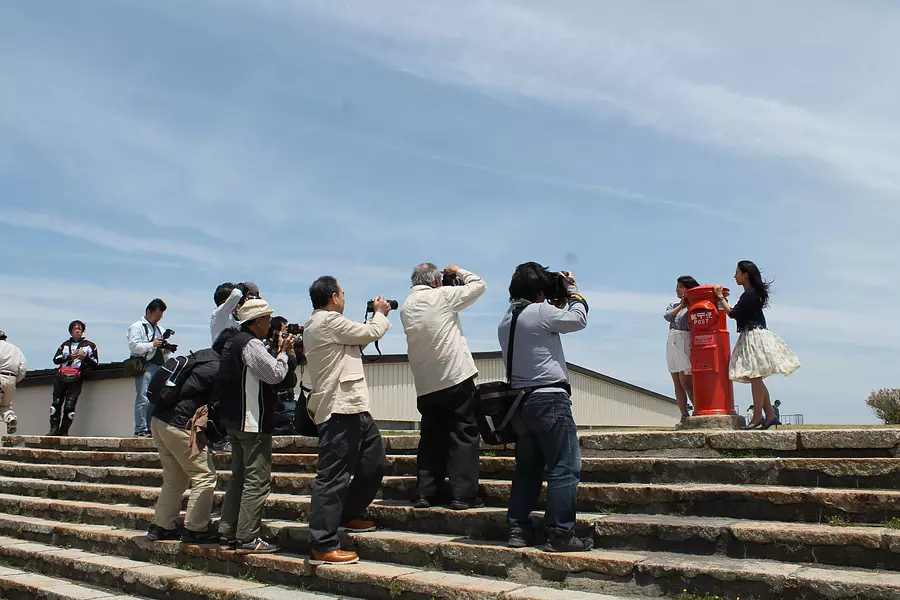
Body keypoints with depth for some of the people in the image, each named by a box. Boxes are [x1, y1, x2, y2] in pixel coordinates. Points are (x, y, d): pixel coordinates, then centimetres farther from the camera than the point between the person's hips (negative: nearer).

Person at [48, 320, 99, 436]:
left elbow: (95, 363, 8)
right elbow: (55, 359, 8)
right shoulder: (65, 344, 21)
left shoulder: (90, 345, 14)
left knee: (69, 406, -10)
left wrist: (85, 358, -10)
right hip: (61, 376, 3)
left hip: (76, 378, -3)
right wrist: (69, 357, -8)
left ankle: (63, 431, -4)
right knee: (56, 403, -5)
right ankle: (54, 429, 0)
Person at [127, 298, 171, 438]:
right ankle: (140, 430, -8)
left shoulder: (159, 329, 27)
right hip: (145, 367, -7)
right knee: (143, 399, -11)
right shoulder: (137, 327, 3)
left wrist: (166, 349, 8)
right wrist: (152, 344, -14)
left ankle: (150, 428, 11)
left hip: (159, 367, 7)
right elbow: (133, 346, -11)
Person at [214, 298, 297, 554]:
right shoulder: (251, 344, -15)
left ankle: (228, 533, 21)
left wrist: (281, 353, 9)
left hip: (234, 422, 10)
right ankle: (248, 539, -4)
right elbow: (275, 374, -19)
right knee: (257, 480, -6)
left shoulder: (231, 341, 16)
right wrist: (284, 353, -3)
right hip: (253, 423, -10)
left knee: (239, 476, 16)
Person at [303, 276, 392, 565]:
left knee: (375, 463, 19)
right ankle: (323, 547, -4)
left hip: (351, 408, 11)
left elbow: (357, 341, 22)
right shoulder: (329, 320, -12)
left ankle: (348, 515, 32)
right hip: (340, 408, -11)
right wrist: (380, 314, 14)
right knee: (333, 476, -8)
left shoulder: (315, 324, 21)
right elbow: (370, 333, -5)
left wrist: (375, 317, 20)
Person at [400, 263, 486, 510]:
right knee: (463, 435, 0)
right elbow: (479, 284, 2)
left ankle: (425, 493, 12)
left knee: (431, 437, 12)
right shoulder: (442, 296, -6)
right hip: (456, 378, -6)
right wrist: (457, 271, 17)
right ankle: (462, 495, -1)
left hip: (425, 385, 6)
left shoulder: (406, 308, 10)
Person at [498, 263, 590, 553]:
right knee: (565, 468, -3)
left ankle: (518, 530, 15)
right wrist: (572, 291, 14)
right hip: (549, 398, -9)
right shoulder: (541, 312, -10)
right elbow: (579, 319, 0)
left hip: (521, 401, 9)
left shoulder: (506, 320, 14)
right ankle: (560, 535, -3)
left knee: (527, 468, 14)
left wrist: (558, 302, 21)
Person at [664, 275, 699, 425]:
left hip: (685, 343, -7)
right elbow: (667, 316, -1)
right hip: (671, 343, 7)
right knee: (677, 383, 4)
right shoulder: (674, 305, 18)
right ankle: (684, 416, 6)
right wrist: (681, 305, -6)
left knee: (685, 381, -12)